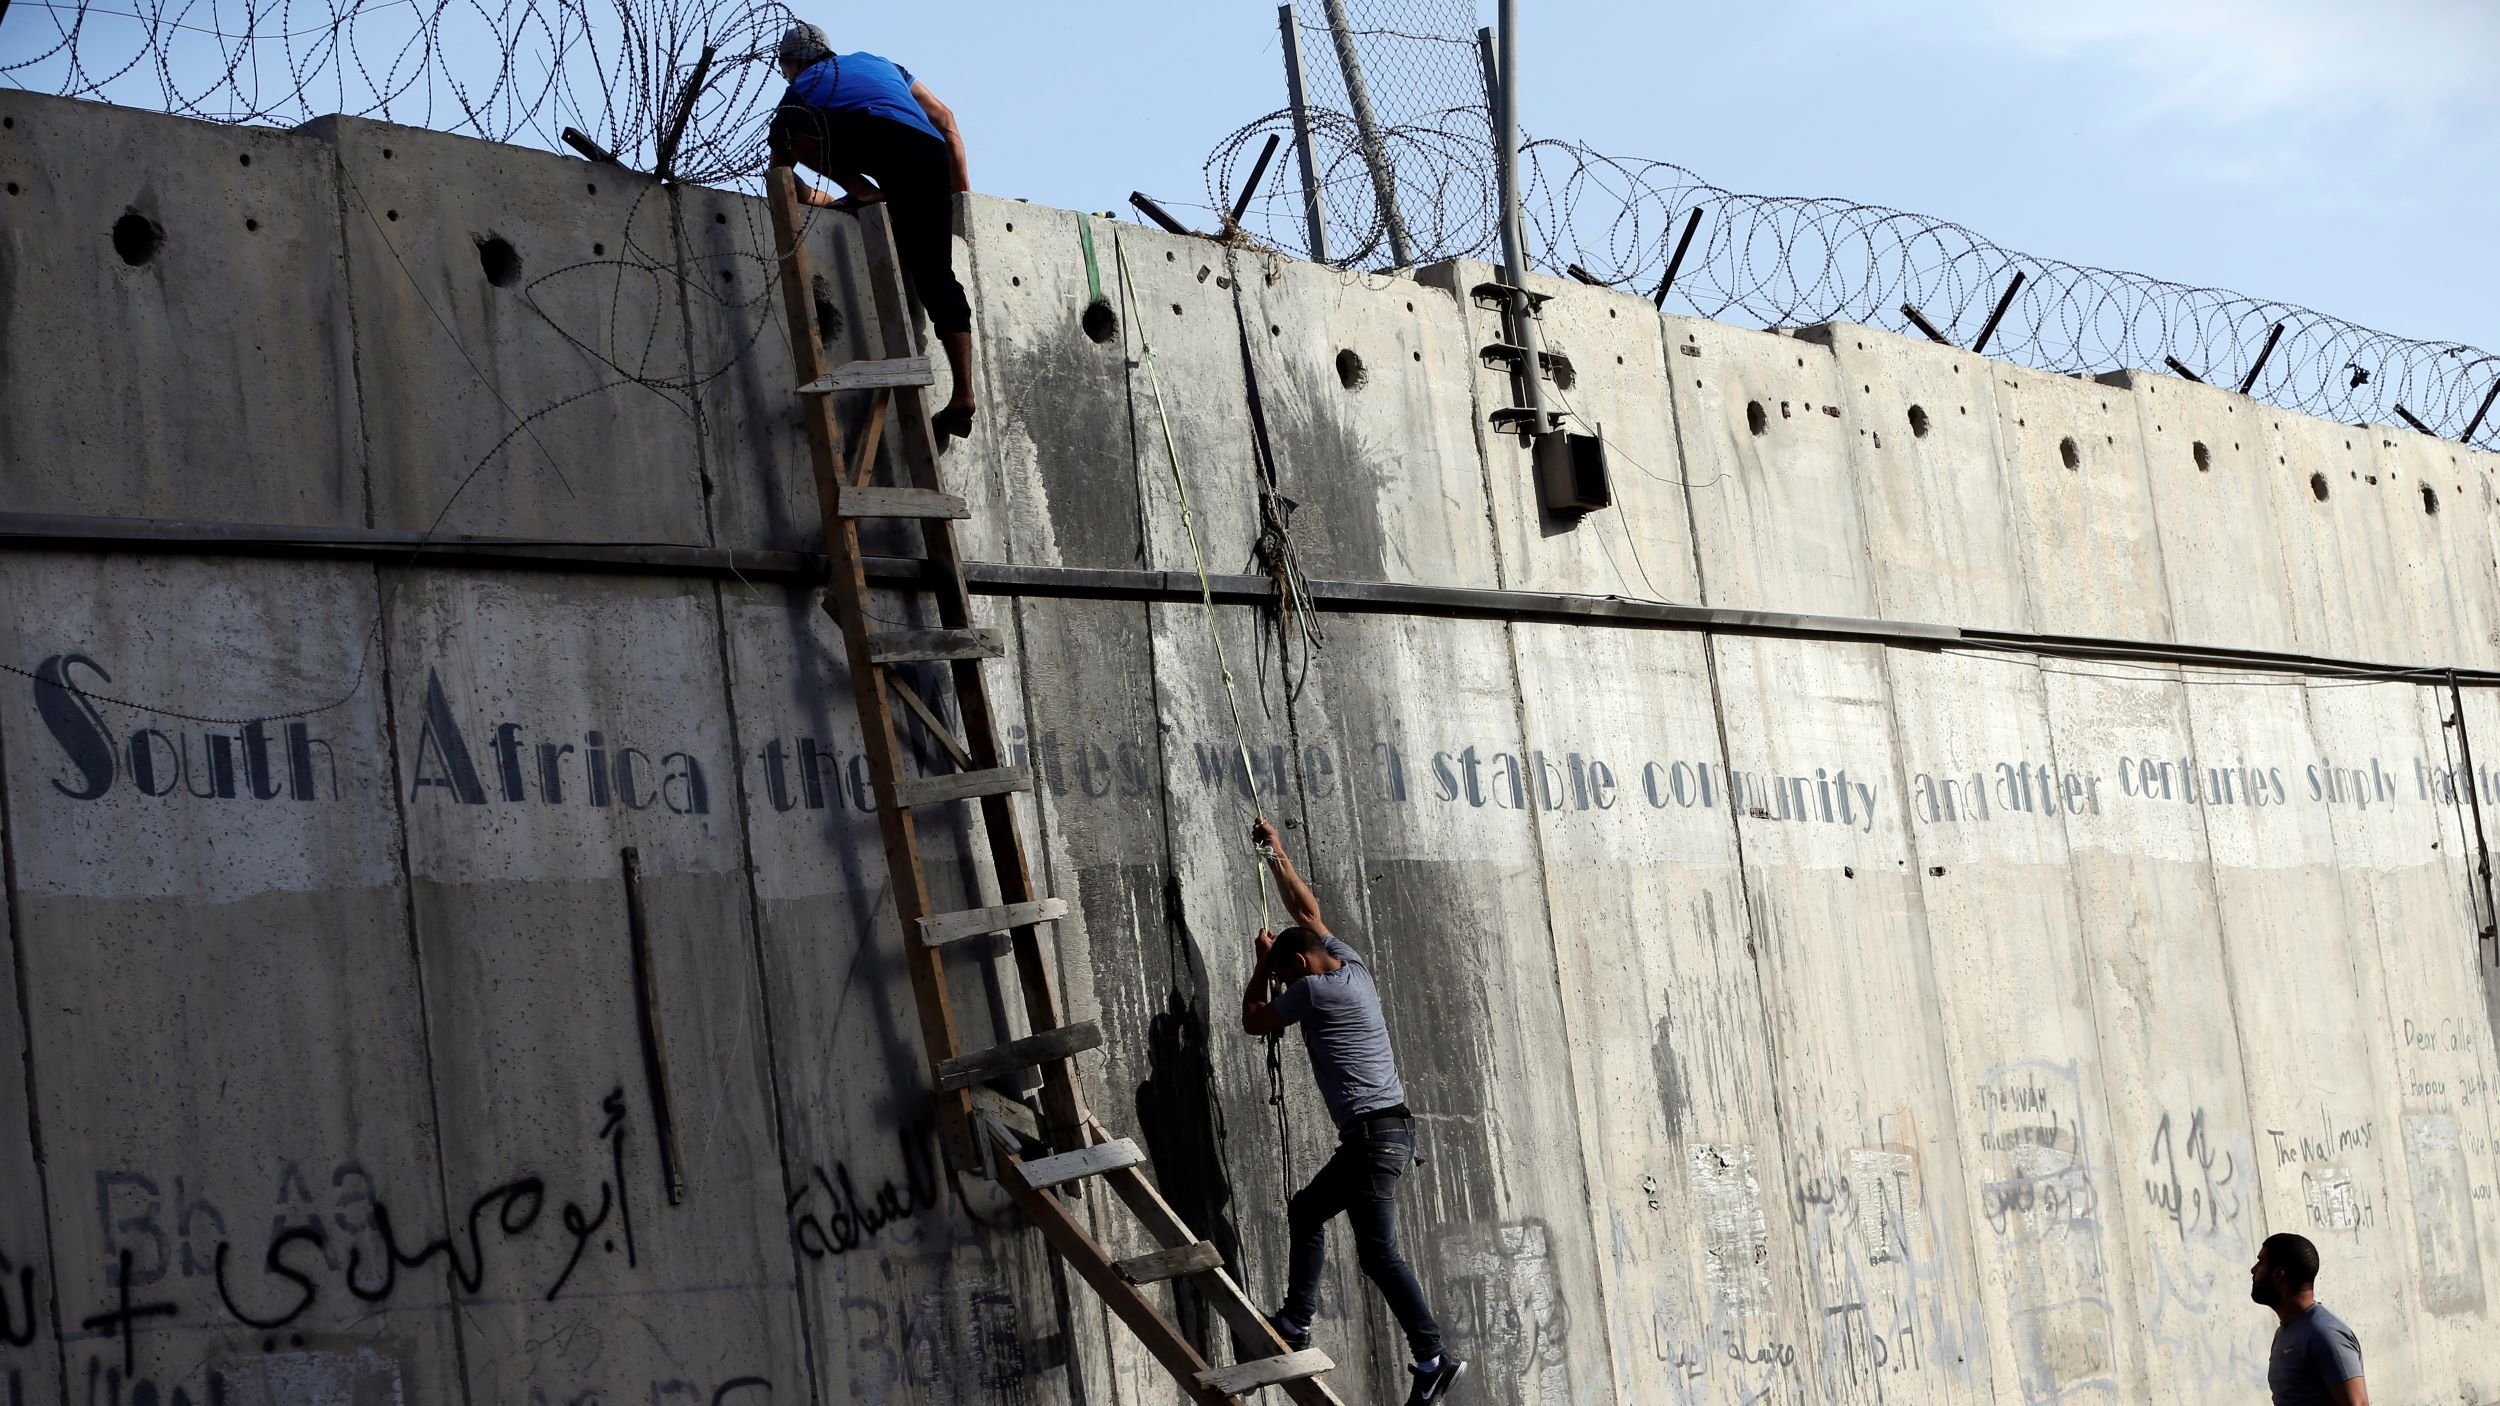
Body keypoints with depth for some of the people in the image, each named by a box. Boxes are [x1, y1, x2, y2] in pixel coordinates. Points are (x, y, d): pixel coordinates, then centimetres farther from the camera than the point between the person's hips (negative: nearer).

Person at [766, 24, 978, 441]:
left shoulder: (801, 90, 26)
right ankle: (962, 399, -3)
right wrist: (961, 192, 32)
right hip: (933, 156, 5)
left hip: (885, 138, -5)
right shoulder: (878, 64, 38)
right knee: (935, 279, 7)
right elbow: (945, 120, 32)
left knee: (787, 124, 5)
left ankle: (862, 190, 4)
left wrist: (817, 197, 44)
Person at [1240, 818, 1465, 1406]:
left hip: (1374, 1132, -10)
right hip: (1386, 1132, 10)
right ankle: (1297, 1321, 19)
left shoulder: (1315, 989, -8)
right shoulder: (1352, 969, 15)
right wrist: (1276, 853, 37)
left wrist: (1263, 964, 21)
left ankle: (1434, 1357, -19)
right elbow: (1307, 910, 30)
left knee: (1377, 1251, -14)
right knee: (1306, 1209, 20)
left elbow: (1255, 1019, 8)